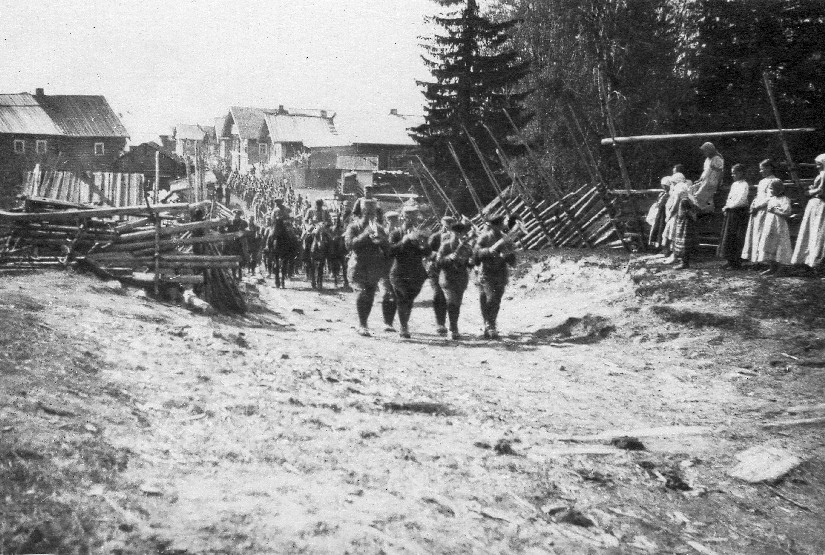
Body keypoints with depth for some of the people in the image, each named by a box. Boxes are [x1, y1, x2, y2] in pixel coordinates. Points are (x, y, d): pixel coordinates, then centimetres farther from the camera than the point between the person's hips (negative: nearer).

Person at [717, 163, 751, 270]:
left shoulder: (744, 185, -12)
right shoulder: (734, 184, 15)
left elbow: (740, 201, -20)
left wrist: (727, 207, -14)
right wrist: (726, 208, 4)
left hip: (739, 213, -8)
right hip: (730, 213, 8)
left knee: (736, 238, -4)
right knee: (727, 237, 9)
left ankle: (736, 263, 1)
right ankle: (730, 260, 16)